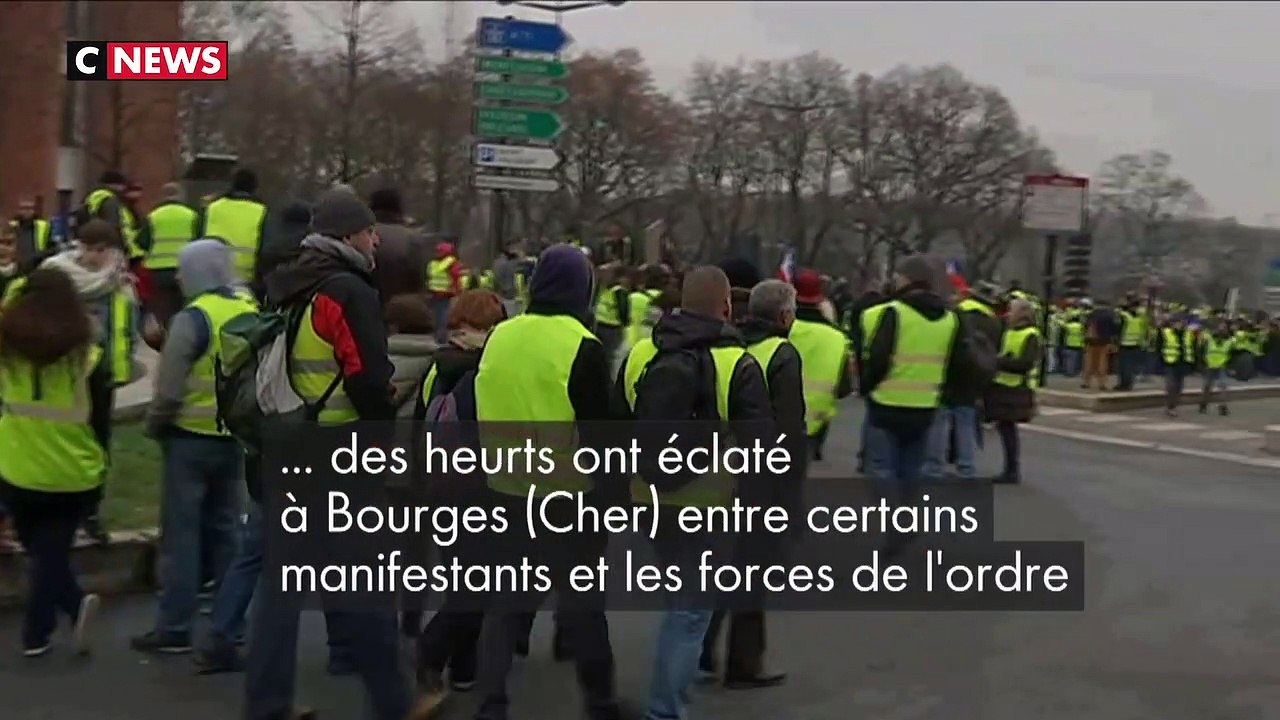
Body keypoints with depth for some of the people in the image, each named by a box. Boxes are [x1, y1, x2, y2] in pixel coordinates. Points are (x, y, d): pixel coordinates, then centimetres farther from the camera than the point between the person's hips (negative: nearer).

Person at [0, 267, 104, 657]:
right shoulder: (84, 352, -6)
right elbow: (100, 416, 1)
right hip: (74, 475, 0)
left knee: (40, 551, 18)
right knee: (52, 553, 12)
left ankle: (75, 606, 5)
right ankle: (37, 634, 7)